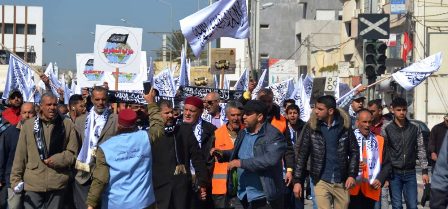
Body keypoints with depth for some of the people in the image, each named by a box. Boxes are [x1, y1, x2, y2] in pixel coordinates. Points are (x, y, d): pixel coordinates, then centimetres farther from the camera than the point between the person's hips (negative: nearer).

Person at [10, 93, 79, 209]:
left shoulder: (67, 124, 2)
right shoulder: (29, 124, 2)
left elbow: (72, 152, 2)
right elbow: (20, 154, 4)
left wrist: (56, 160, -13)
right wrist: (16, 178, 2)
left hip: (57, 183, 1)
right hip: (33, 183, 0)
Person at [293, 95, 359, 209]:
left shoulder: (345, 125, -1)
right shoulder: (311, 127, -4)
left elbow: (354, 151, 5)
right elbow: (302, 154, -2)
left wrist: (352, 175, -5)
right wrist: (297, 180, -5)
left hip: (341, 182, 2)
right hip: (321, 181, -1)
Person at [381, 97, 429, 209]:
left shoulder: (415, 128, 3)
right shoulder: (386, 129, -3)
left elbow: (421, 150, 5)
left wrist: (425, 171, 0)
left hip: (410, 173, 2)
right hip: (394, 173, -2)